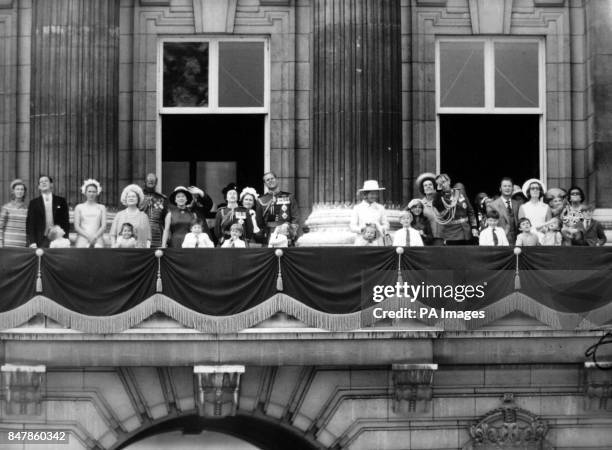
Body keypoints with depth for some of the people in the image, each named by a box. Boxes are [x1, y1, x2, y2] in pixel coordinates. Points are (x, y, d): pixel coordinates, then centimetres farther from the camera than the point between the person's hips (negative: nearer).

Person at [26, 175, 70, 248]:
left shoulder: (61, 201, 9)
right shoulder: (34, 203, 8)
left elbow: (66, 221, 8)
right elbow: (30, 224, 4)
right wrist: (32, 242, -8)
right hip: (40, 241, 0)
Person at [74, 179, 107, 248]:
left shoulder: (101, 208, 12)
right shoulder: (79, 207, 11)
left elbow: (104, 226, 5)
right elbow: (76, 227, 4)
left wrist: (95, 236, -11)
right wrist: (88, 236, -9)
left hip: (97, 240, 0)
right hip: (82, 240, 0)